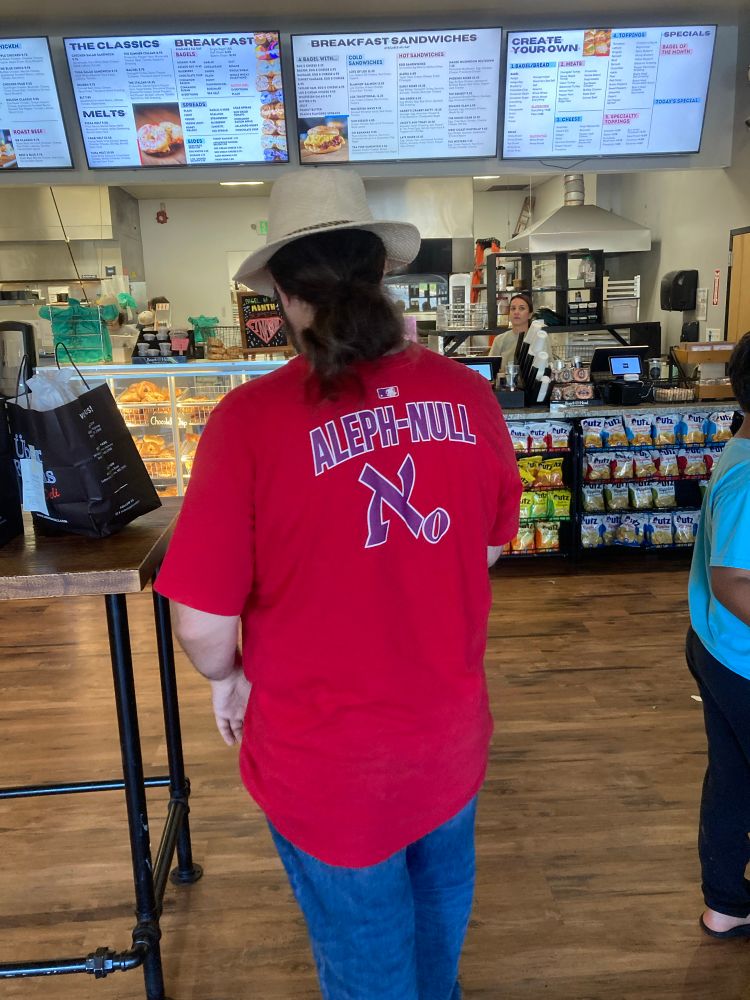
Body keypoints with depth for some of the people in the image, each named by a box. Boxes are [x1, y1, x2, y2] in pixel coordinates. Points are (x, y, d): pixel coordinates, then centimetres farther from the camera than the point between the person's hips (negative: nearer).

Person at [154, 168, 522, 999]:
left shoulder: (253, 417, -25)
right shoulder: (467, 394, -12)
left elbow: (201, 623, -20)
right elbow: (487, 548, 2)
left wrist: (227, 677, 2)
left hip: (328, 761, -4)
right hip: (451, 734, 5)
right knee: (438, 906, 35)